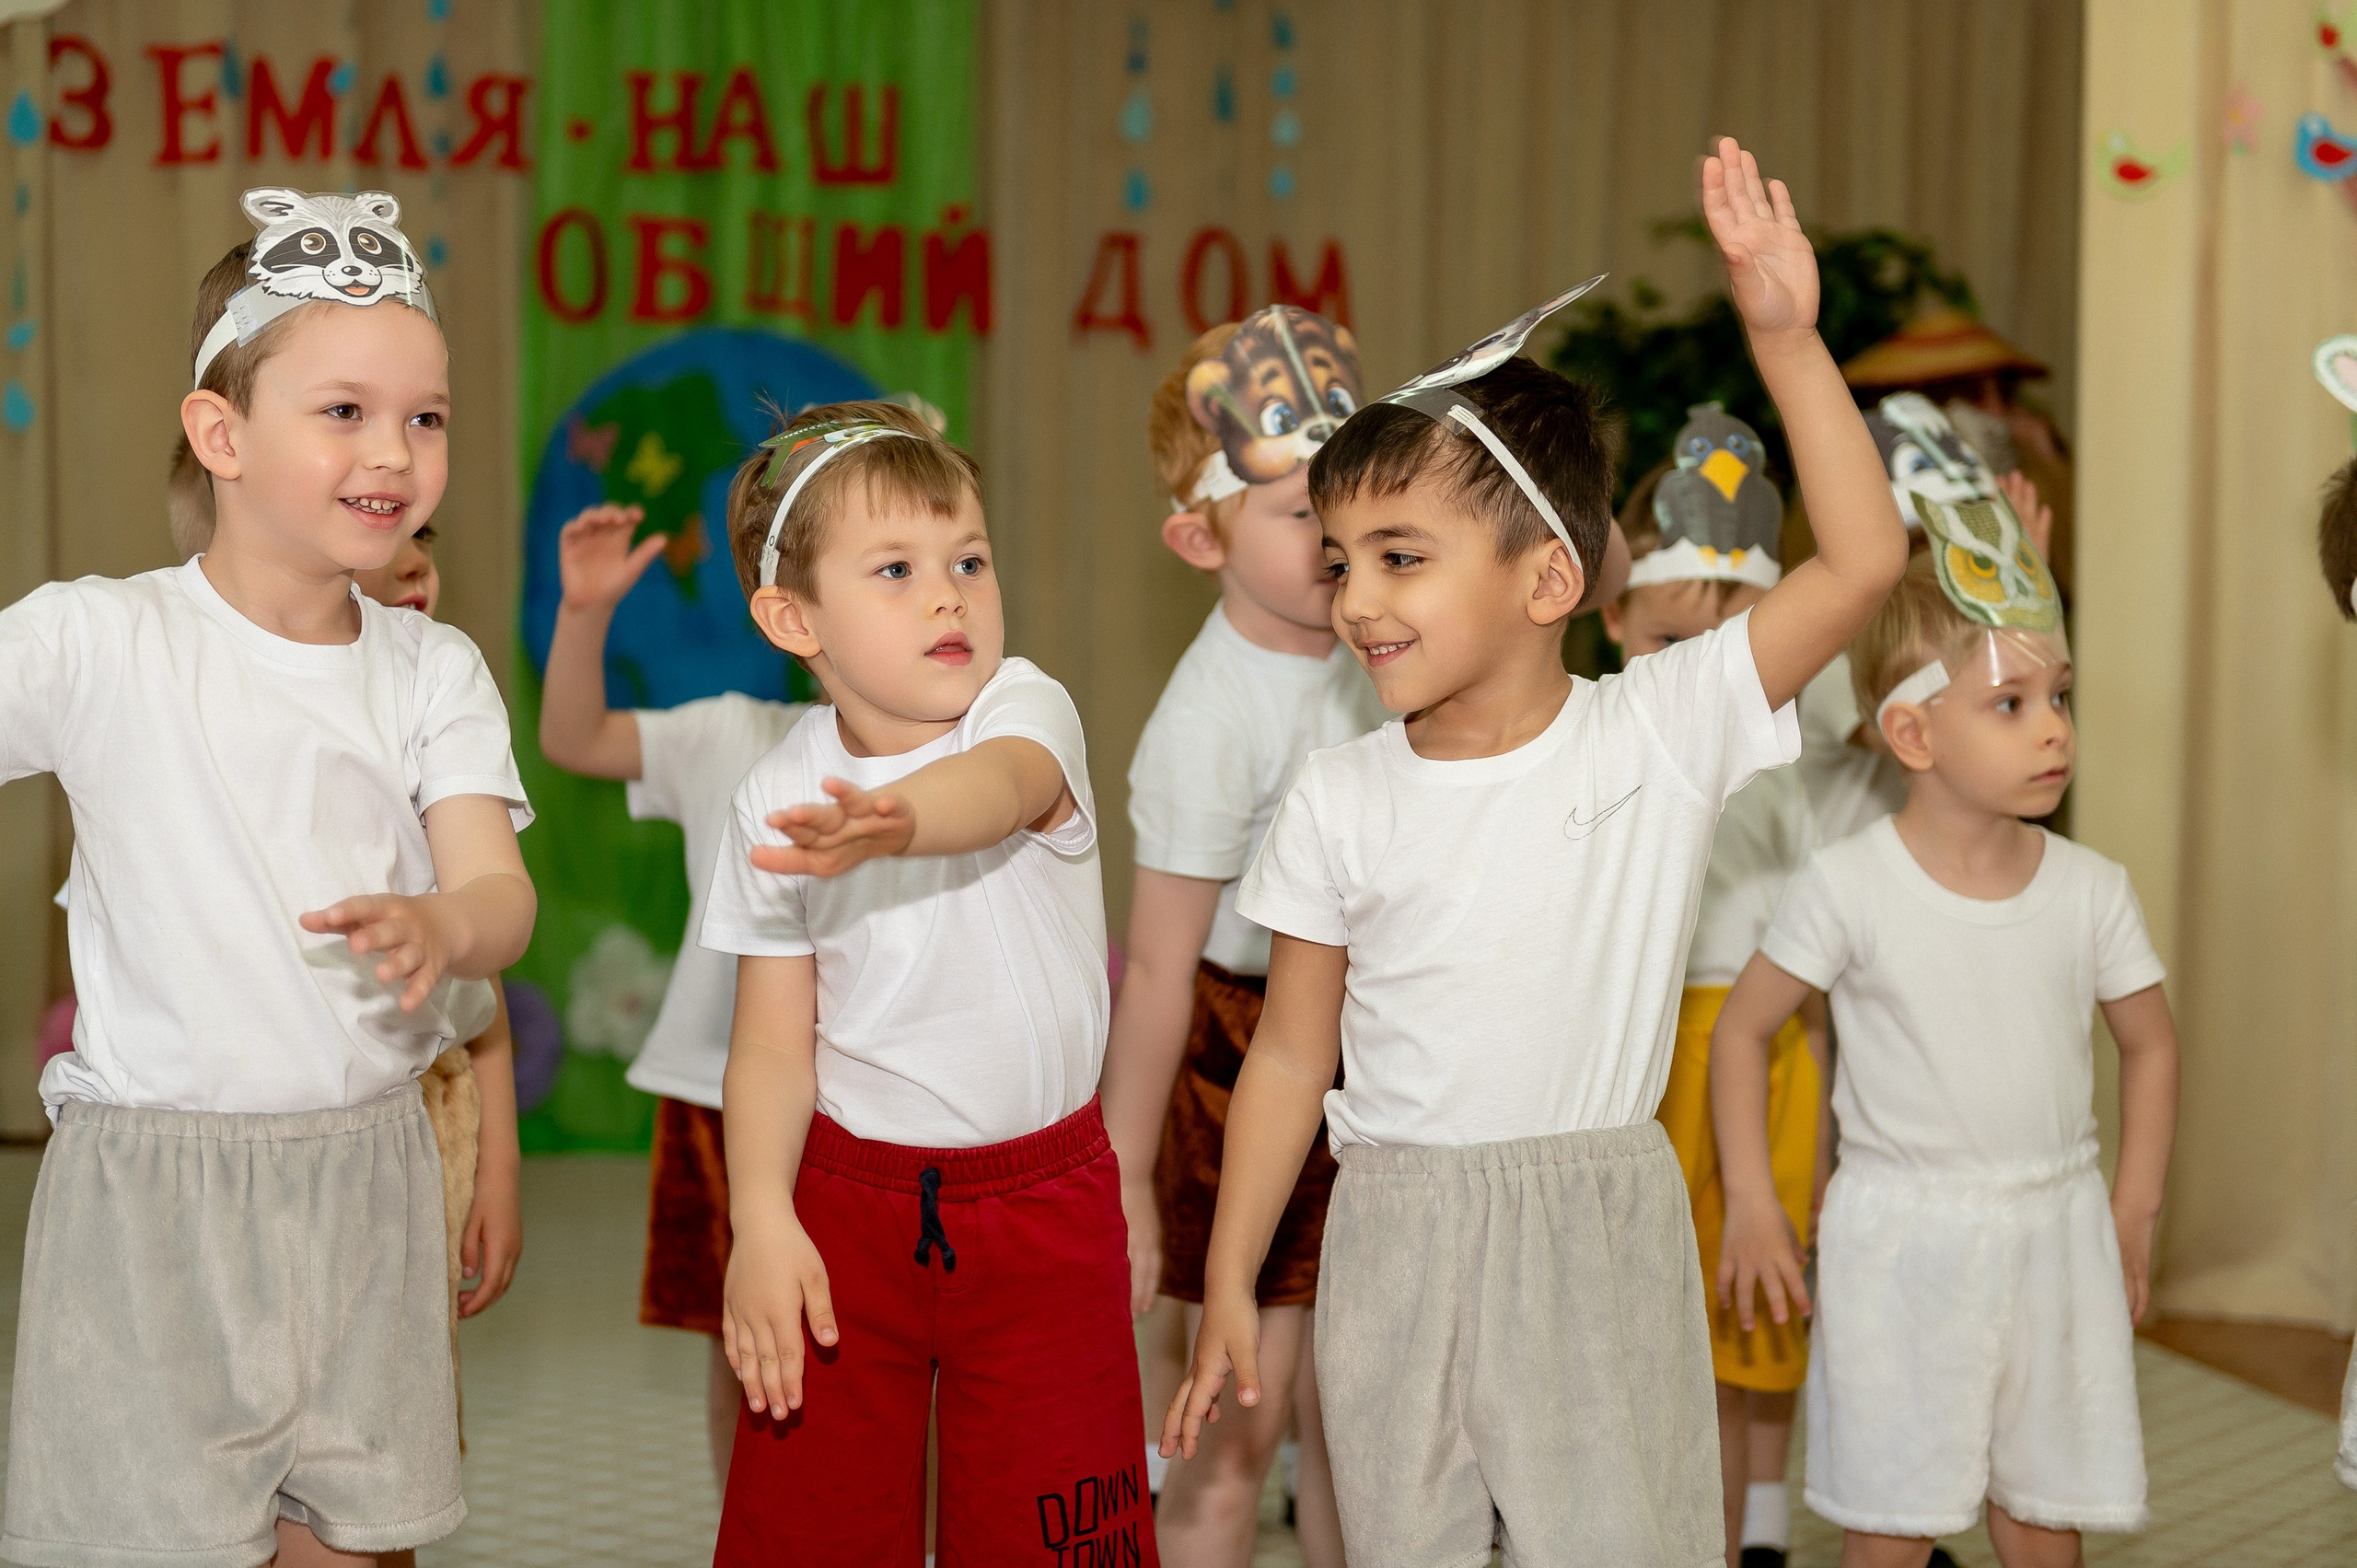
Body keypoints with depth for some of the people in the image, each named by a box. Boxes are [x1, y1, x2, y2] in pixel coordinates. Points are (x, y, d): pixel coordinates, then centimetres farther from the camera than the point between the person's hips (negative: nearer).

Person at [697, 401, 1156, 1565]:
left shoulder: (1028, 709, -10)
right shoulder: (778, 800, -5)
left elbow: (1000, 789, -36)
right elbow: (774, 1040, -3)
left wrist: (892, 821, -57)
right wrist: (760, 1223, -15)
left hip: (1043, 1202, -1)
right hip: (849, 1200, 1)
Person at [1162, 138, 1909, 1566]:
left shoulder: (1661, 735, -7)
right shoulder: (1341, 802, -2)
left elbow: (1862, 559, -16)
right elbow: (1293, 1053, 4)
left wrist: (1788, 338, -22)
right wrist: (1230, 1284, 5)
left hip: (1597, 1230, -2)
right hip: (1397, 1234, 2)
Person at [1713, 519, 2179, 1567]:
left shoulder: (2090, 892, -1)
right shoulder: (1850, 886, -10)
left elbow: (2150, 1045, 14)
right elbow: (1740, 1029, -1)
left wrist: (2133, 1212, 10)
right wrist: (1750, 1204, -4)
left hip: (2056, 1235, 3)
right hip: (1900, 1239, -3)